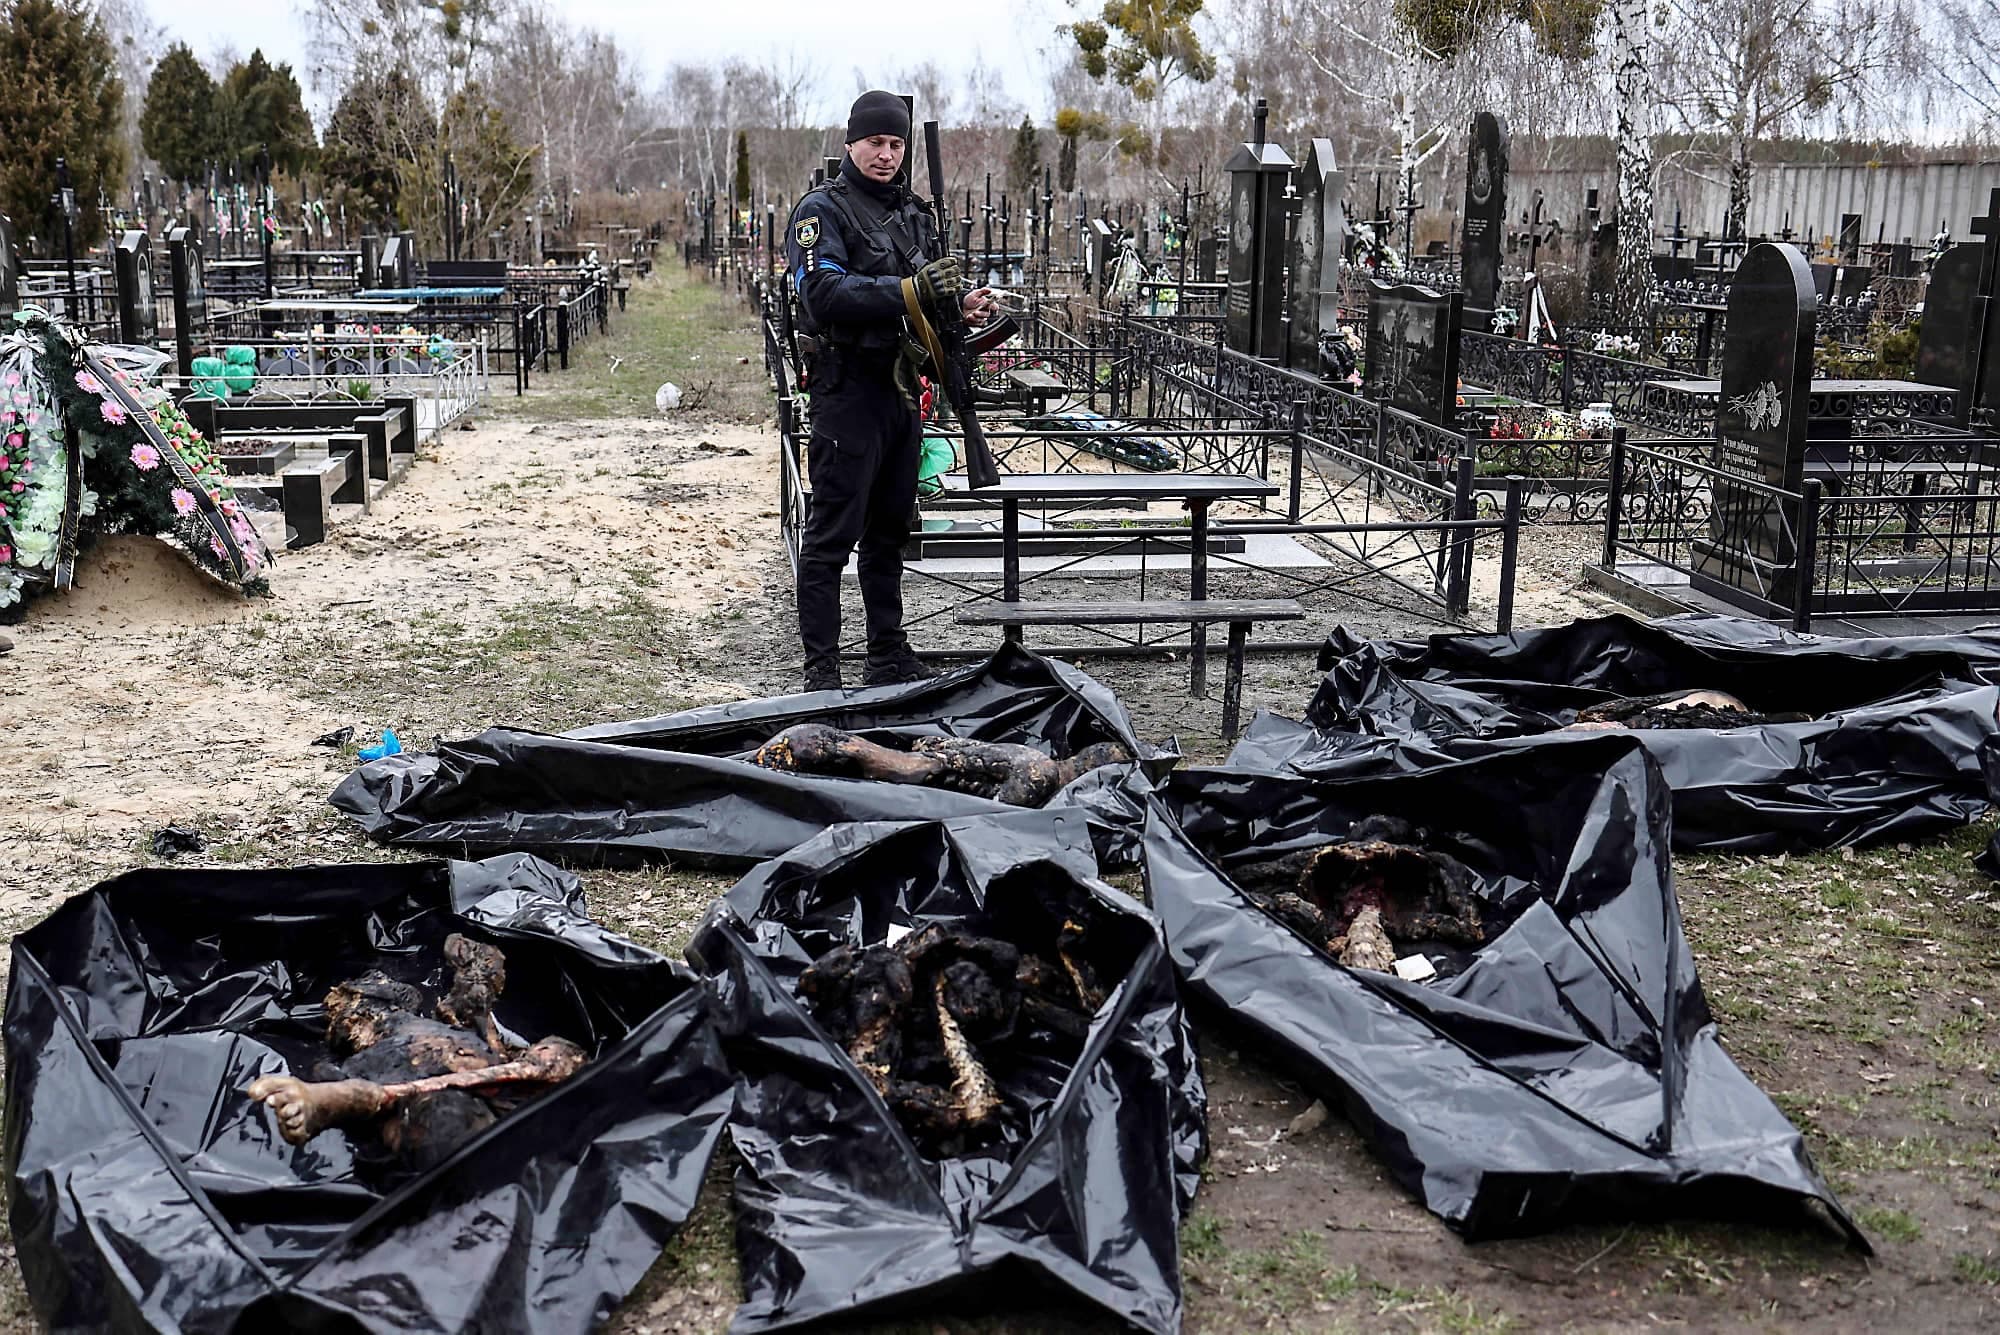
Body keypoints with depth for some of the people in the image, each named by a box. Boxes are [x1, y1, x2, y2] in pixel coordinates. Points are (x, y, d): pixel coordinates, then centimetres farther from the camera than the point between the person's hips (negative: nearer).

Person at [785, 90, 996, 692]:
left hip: (900, 388, 8)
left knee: (890, 529, 16)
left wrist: (962, 300, 2)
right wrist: (909, 291, -30)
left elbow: (928, 286, 25)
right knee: (832, 535, -5)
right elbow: (826, 295, -22)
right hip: (848, 389, -8)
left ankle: (888, 656, 27)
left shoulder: (910, 210, 16)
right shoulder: (822, 210, -8)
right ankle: (821, 671, 0)